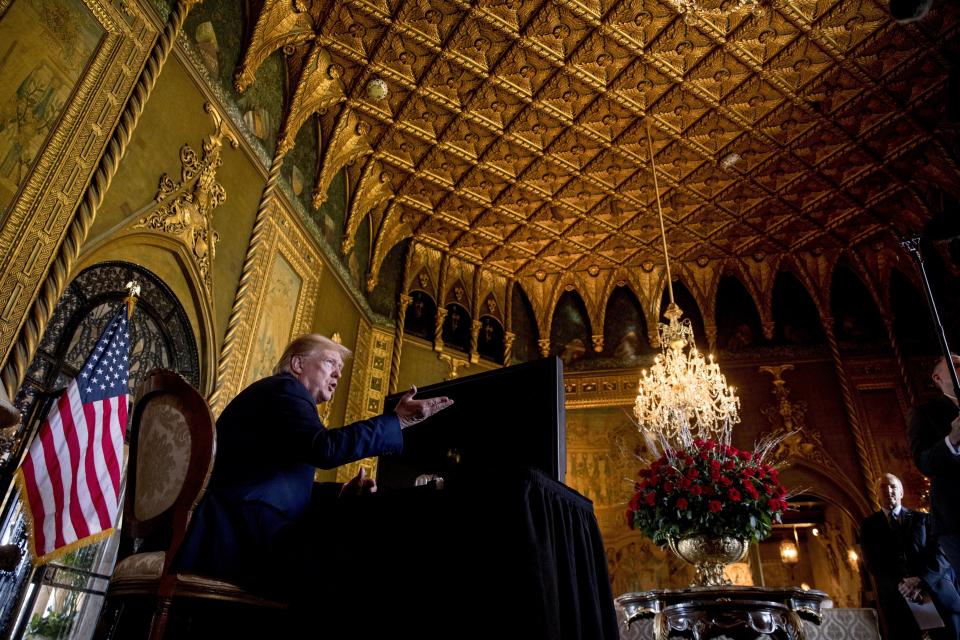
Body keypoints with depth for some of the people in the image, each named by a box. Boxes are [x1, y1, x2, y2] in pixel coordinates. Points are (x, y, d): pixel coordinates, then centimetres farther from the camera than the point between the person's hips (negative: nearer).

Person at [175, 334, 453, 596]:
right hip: (248, 537, -10)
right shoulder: (286, 389, -6)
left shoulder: (275, 395, 24)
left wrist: (339, 493, 3)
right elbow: (325, 448, -25)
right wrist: (397, 421, -20)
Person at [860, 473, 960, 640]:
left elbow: (942, 553, 2)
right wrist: (899, 584, -16)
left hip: (934, 588, 1)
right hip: (897, 596, 0)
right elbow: (872, 562, 2)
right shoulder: (869, 525, 13)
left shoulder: (921, 519, 15)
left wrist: (921, 579, -15)